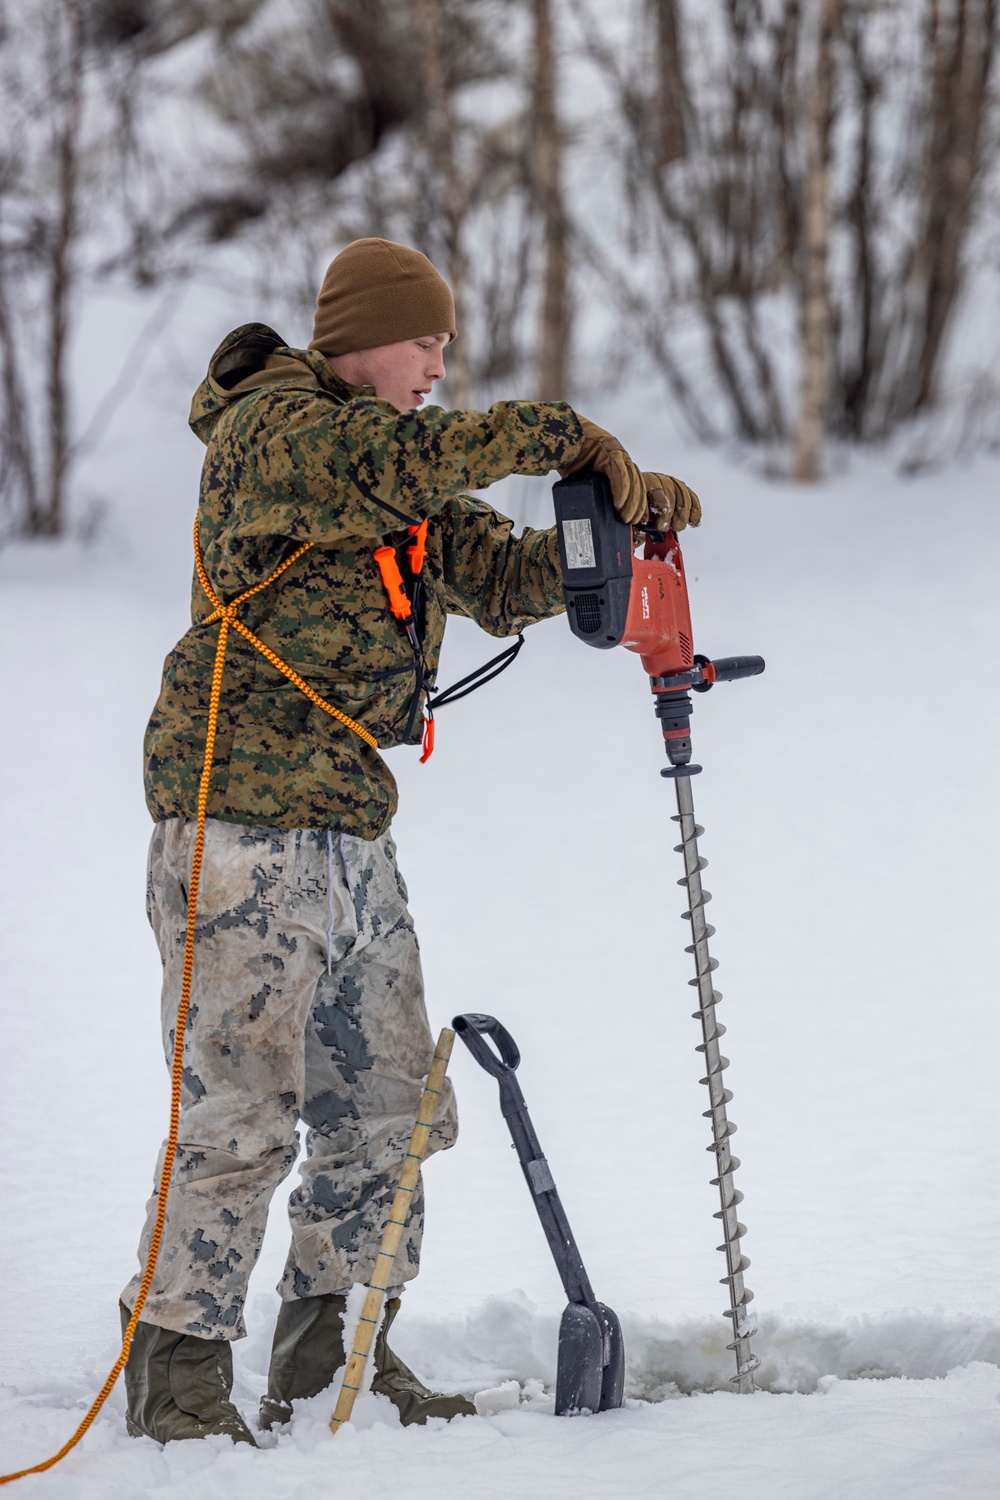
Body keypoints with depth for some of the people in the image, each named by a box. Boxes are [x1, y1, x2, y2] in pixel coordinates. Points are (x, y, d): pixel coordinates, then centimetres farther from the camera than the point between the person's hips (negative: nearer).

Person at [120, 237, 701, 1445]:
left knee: (387, 1109, 11)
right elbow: (406, 455, -28)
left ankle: (327, 1362, 23)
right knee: (243, 1111, -10)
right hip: (240, 816, -9)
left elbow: (506, 583, 17)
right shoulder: (275, 430, -9)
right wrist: (568, 437, -18)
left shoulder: (402, 482, 19)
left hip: (349, 826, 9)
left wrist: (616, 508, 1)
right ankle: (178, 1371, -1)